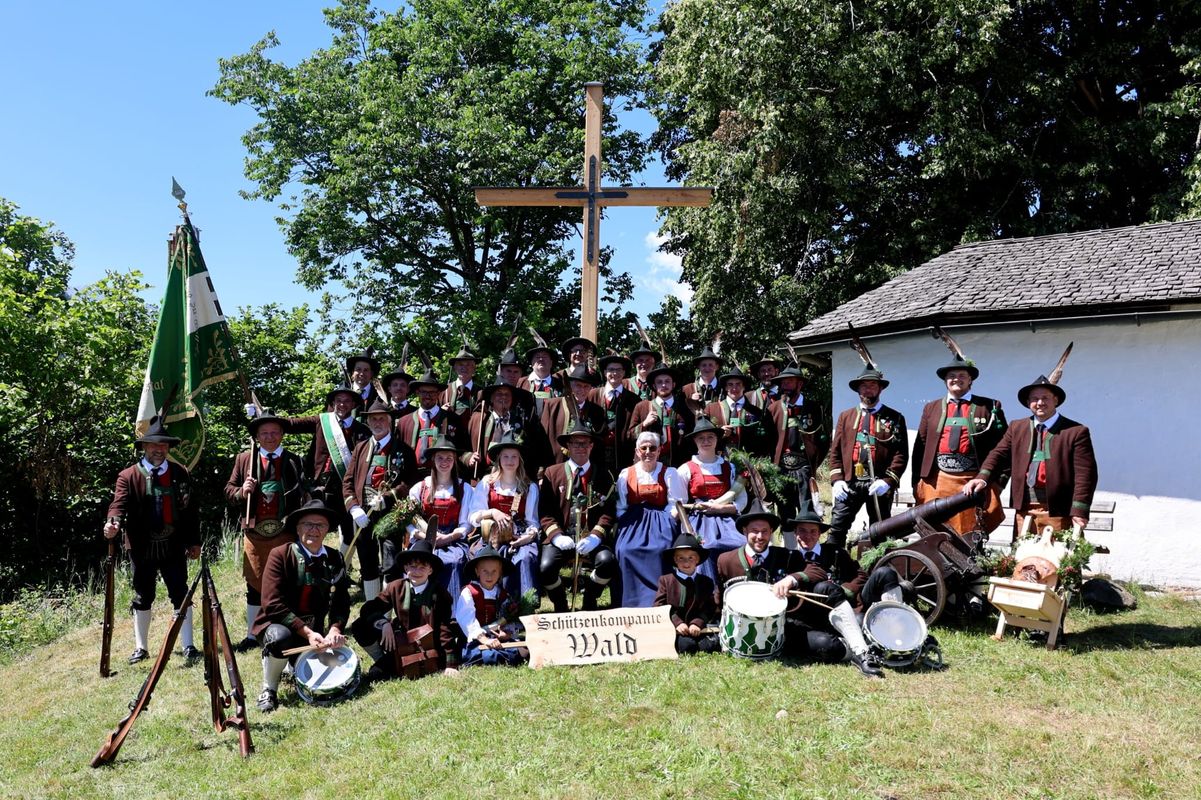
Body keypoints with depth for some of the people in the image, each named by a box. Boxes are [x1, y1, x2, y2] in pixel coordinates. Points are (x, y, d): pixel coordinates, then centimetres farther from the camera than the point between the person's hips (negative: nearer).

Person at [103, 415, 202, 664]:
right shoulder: (128, 476, -1)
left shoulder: (181, 473, 5)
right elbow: (119, 504, -14)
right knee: (143, 597, 12)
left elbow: (190, 509, 6)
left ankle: (188, 645, 9)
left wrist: (194, 541, 4)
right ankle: (141, 647, 24)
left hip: (174, 546, 1)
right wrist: (114, 523, -36)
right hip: (142, 547, -1)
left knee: (181, 595, 2)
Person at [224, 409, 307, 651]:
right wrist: (242, 492, -10)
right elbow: (229, 489, 11)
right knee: (255, 585, 11)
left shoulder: (294, 461, 4)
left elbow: (303, 496, 0)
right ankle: (252, 635, 23)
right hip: (254, 533, 2)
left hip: (285, 532, -1)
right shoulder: (244, 459, 8)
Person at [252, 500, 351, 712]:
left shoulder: (335, 560, -1)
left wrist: (335, 629, -24)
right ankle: (268, 691, -9)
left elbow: (342, 602, -3)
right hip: (277, 623, -4)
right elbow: (272, 604, -20)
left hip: (314, 632, 4)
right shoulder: (280, 555, -13)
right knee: (281, 637, -37)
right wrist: (306, 632, -26)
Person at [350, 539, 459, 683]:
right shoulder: (396, 587, -2)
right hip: (400, 644, 3)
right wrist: (384, 624, -22)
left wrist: (451, 665, -17)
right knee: (360, 627, -11)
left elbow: (446, 629, -12)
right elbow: (367, 609, -2)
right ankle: (385, 665, 4)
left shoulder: (439, 594, -10)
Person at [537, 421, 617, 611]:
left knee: (608, 563, -29)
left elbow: (608, 511, 2)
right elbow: (544, 511, 3)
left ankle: (589, 601, 4)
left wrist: (595, 536, -14)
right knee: (545, 569, -28)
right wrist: (556, 536, -12)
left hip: (591, 538, 1)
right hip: (561, 537, 0)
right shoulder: (552, 473, 9)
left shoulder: (603, 476, 11)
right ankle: (560, 605, 7)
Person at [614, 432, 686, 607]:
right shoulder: (625, 474, 10)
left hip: (660, 522, -1)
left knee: (660, 549, -29)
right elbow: (621, 507, 9)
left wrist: (665, 522, -14)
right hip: (634, 522, 1)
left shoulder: (669, 474, 6)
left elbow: (676, 505, 2)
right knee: (625, 551, -24)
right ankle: (632, 604, -12)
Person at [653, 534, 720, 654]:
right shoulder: (665, 580, 8)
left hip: (697, 628, 2)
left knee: (713, 644, -26)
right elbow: (659, 607, 0)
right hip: (673, 628, -2)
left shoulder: (706, 582, 13)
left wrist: (697, 623, -15)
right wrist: (677, 622, -15)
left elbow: (709, 608, 3)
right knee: (686, 644, -32)